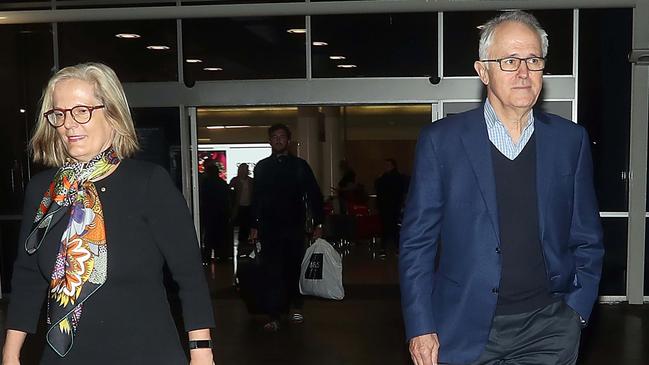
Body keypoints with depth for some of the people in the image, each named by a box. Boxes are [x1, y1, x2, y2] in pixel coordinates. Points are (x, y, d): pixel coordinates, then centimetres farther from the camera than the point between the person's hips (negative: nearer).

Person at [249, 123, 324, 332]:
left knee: (294, 268, 8)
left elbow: (314, 195, 4)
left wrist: (318, 223, -1)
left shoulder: (300, 165, 6)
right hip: (269, 228, 0)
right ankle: (273, 317, -6)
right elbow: (256, 198, 11)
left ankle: (295, 307, 25)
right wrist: (254, 226, 7)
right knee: (272, 272, -5)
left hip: (295, 227, 0)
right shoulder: (262, 167, 10)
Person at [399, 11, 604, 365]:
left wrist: (576, 309, 1)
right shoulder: (441, 140, -4)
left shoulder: (571, 140, 4)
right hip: (464, 328, -1)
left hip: (548, 328, 2)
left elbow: (587, 239, 10)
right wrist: (421, 328, -7)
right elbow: (417, 241, -3)